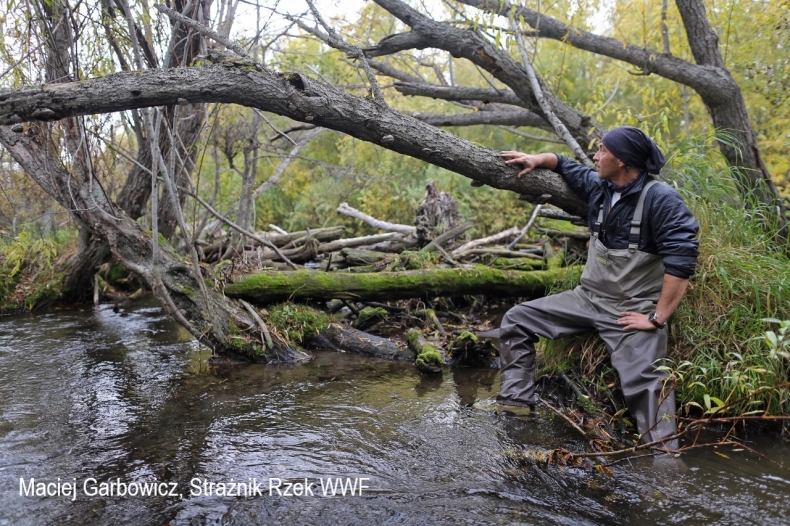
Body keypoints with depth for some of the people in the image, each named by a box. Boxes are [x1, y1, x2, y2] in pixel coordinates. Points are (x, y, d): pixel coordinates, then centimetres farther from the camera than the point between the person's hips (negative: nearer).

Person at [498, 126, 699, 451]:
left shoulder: (660, 198, -15)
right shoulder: (598, 186, 6)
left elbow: (681, 261, -22)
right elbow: (565, 166, 26)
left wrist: (658, 318, -22)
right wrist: (537, 159, 5)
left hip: (632, 311, -7)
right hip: (588, 298, 7)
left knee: (644, 384, -21)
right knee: (516, 321, 2)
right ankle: (515, 403, 1)